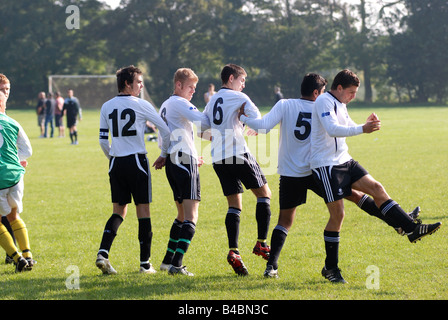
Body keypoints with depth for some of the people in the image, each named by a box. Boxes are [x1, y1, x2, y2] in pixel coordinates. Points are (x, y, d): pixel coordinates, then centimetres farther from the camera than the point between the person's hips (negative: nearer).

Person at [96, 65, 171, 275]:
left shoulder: (107, 107, 7)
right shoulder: (141, 105, -5)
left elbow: (103, 140, 8)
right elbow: (165, 130, -2)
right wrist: (163, 155, 12)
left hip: (116, 163, 4)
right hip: (137, 162, -4)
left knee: (119, 211, 13)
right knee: (143, 211, 4)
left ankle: (103, 253, -6)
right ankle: (145, 263, 6)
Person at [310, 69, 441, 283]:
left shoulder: (340, 104, 16)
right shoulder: (324, 102, -14)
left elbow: (348, 128, 26)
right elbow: (332, 129, -28)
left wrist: (367, 124, 6)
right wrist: (362, 129, -35)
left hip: (343, 161, 9)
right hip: (326, 165, -9)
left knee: (376, 188, -4)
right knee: (337, 213, -8)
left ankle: (412, 229, -7)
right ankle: (330, 268, 2)